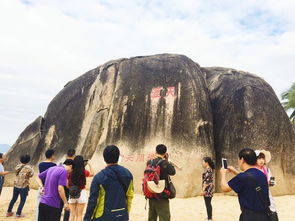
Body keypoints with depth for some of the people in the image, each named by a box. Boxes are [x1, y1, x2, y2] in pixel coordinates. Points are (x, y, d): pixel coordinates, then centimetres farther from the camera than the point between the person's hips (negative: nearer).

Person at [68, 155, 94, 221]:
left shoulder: (70, 172, -6)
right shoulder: (84, 172, -10)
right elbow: (92, 174, 9)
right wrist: (89, 164, 14)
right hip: (81, 193, -2)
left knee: (72, 215, 12)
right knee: (79, 215, 8)